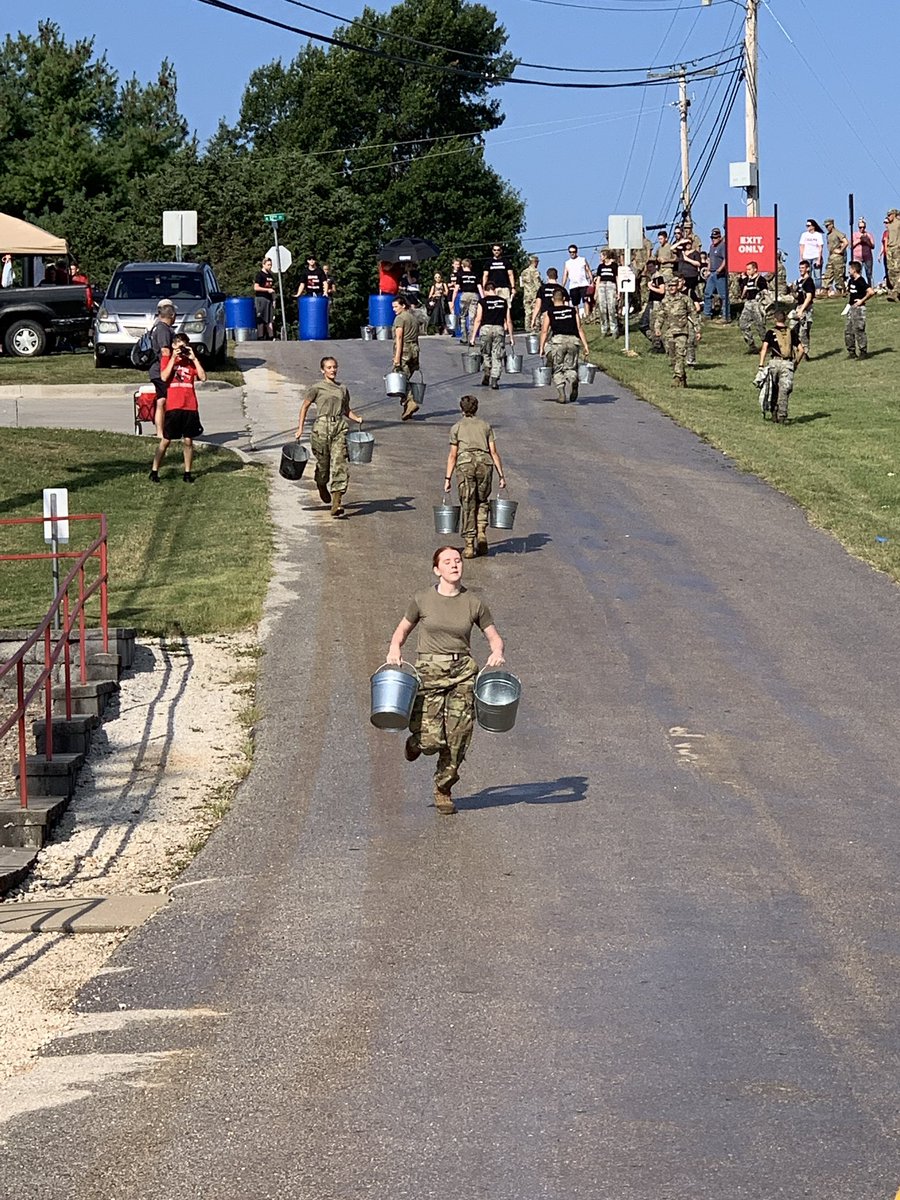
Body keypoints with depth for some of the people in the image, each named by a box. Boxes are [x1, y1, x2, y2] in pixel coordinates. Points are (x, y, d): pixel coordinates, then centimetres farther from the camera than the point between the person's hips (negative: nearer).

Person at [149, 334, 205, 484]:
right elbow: (164, 377, -12)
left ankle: (187, 473, 13)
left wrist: (194, 358, -5)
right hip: (173, 407, -3)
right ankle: (154, 471, 5)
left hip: (190, 407, 3)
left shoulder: (191, 360, 12)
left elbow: (203, 377, -2)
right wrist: (173, 358, -12)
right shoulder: (167, 359, 5)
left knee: (188, 441, 6)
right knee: (165, 441, -1)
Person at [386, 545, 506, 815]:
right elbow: (402, 630, 14)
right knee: (431, 741, -12)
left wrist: (497, 653, -10)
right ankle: (415, 741, 27)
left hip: (463, 673, 2)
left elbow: (494, 637, 12)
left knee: (457, 740, -1)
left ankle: (443, 790, 23)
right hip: (429, 671, -2)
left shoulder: (474, 603, 3)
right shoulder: (422, 600, 0)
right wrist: (394, 649, -6)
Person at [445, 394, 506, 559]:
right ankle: (482, 533, -3)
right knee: (482, 502, 18)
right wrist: (501, 475, 11)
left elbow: (453, 456, 9)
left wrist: (447, 479, 11)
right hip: (484, 462, 1)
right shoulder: (485, 426, 17)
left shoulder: (457, 428, 13)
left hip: (465, 463, -1)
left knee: (467, 506, 1)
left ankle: (469, 545, -3)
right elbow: (494, 452, 11)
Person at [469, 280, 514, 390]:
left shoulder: (482, 301, 1)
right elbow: (508, 321, 9)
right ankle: (494, 381, -3)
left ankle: (486, 377, 11)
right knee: (497, 356, 4)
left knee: (486, 354, 15)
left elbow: (478, 320, -2)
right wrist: (511, 337, 15)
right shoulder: (503, 302, 9)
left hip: (486, 328, -1)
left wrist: (473, 337, 1)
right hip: (499, 329, 1)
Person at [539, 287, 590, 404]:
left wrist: (541, 347, 5)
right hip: (573, 340, 2)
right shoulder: (573, 310, 19)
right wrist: (585, 346, 11)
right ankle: (573, 380, -24)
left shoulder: (549, 312, 14)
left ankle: (561, 394, -5)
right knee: (570, 367, 10)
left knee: (557, 369, 8)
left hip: (558, 339, -2)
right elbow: (579, 329, 12)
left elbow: (544, 331, 6)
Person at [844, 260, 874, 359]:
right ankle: (851, 352, 16)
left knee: (859, 330, -8)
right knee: (848, 331, 9)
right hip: (850, 308, 9)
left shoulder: (861, 281, -15)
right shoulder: (851, 281, 11)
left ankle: (863, 352, -1)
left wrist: (862, 300, -17)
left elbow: (871, 292, -26)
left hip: (858, 308, -9)